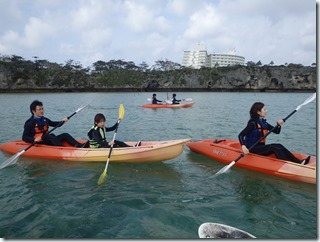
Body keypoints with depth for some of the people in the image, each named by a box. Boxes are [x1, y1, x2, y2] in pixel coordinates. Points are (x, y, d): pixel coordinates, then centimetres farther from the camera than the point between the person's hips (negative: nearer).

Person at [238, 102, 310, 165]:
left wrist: (279, 125, -9)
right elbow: (240, 135, -22)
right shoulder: (252, 123, -14)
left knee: (279, 146, -12)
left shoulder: (264, 122, 10)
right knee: (274, 147, -23)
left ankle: (298, 162, -20)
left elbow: (276, 131, 13)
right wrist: (243, 146, -38)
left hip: (261, 148, 8)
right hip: (252, 149, -7)